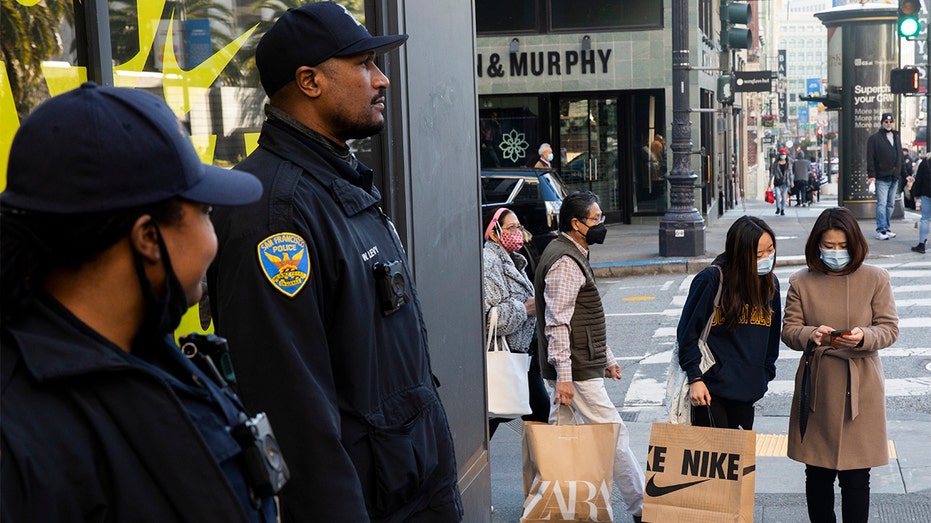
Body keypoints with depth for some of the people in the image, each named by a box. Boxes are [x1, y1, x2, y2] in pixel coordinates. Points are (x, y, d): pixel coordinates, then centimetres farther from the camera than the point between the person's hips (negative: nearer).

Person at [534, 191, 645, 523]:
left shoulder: (574, 256, 18)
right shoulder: (565, 262, -16)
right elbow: (558, 323, -22)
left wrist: (607, 357, 26)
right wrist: (563, 376, -25)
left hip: (579, 368, 10)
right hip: (575, 371, -10)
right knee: (614, 434, -4)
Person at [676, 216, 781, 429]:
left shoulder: (770, 283, 6)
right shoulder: (711, 279, -12)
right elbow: (687, 332, -8)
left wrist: (765, 375, 15)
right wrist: (695, 378, -11)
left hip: (747, 392, 6)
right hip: (710, 390, -5)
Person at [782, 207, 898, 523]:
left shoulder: (876, 279, -1)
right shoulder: (801, 282, 2)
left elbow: (890, 328, 0)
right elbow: (789, 330, 2)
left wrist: (864, 337, -21)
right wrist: (811, 335, -20)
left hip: (860, 388, -1)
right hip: (816, 387, 2)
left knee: (856, 476, 1)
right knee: (817, 473, 11)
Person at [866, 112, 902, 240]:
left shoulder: (896, 137, 17)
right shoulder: (874, 138, -3)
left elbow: (900, 158, 20)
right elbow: (870, 158, -8)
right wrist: (871, 175, -15)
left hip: (894, 178, 6)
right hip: (882, 178, -6)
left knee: (890, 204, 9)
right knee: (882, 204, -10)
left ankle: (885, 228, 14)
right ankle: (881, 230, -11)